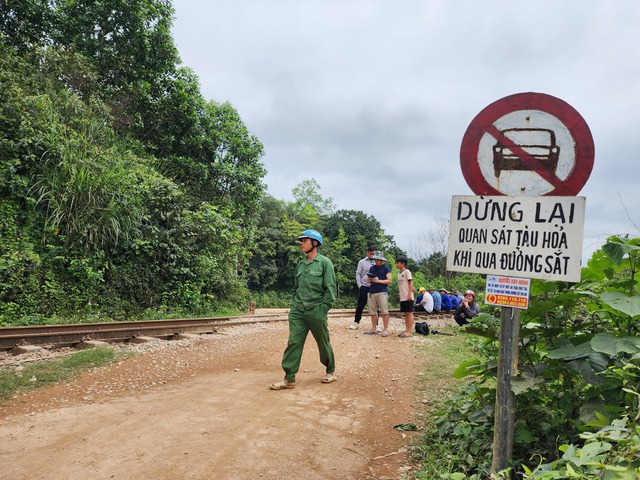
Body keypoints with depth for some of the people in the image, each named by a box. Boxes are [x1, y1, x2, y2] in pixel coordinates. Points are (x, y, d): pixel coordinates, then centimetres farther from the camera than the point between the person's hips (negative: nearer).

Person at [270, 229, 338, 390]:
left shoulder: (325, 262, -5)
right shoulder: (300, 264, 13)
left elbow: (331, 288, -8)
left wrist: (323, 309, -12)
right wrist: (294, 304, 11)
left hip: (316, 312, -5)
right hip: (297, 312, 5)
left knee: (323, 343, 9)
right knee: (294, 343, -1)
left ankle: (331, 370, 30)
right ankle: (289, 379, 3)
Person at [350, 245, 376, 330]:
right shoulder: (362, 262, 4)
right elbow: (358, 274, 4)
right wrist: (360, 285, -4)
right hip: (364, 287, 0)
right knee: (360, 305, 5)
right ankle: (356, 322, 15)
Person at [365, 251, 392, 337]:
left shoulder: (386, 268, 3)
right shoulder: (372, 268, 18)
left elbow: (389, 281, -4)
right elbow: (368, 279, 22)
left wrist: (378, 281, -15)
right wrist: (369, 280, -2)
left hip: (382, 292, -5)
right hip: (372, 292, 5)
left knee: (384, 312, -7)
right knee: (373, 312, 5)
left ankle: (385, 329, -4)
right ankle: (373, 329, 11)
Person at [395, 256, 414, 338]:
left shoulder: (407, 271, -8)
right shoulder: (399, 273, 16)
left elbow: (411, 283, -13)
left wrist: (410, 294, -18)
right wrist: (399, 293, 13)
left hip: (408, 297, -8)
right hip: (402, 297, 8)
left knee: (409, 313, -4)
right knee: (405, 313, 11)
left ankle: (409, 331, -3)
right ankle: (406, 330, 15)